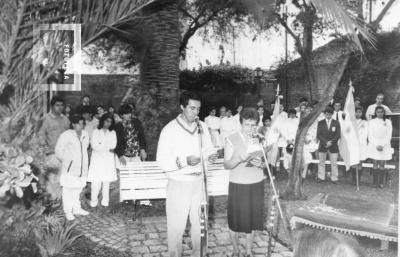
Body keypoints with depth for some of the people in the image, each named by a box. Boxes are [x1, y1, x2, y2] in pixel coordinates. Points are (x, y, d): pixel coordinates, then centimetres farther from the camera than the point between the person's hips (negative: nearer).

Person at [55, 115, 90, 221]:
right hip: (69, 168, -6)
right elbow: (58, 150, -7)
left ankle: (76, 209, 25)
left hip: (81, 167, 6)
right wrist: (66, 161, -2)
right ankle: (68, 212, 7)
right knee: (68, 189, -2)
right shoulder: (66, 135, -12)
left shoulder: (85, 135, 7)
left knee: (78, 188, 13)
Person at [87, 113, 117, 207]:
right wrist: (108, 148, -9)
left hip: (109, 160, 2)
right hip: (97, 158, -2)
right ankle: (93, 201, 1)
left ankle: (105, 201, 10)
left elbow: (113, 145, 0)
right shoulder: (96, 132, 5)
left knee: (107, 181, 2)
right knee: (96, 181, -8)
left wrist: (101, 145, -10)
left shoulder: (112, 133, 13)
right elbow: (94, 145, -7)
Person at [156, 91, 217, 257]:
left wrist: (210, 156, -7)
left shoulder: (202, 127, 5)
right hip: (178, 184, -4)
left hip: (199, 182, 4)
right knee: (176, 225, 3)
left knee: (200, 222, 13)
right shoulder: (170, 130, -10)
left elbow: (208, 149, 16)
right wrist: (184, 161, -27)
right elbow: (162, 162, -13)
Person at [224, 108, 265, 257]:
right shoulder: (232, 140, -8)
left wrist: (259, 163, -17)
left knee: (251, 218, 12)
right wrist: (239, 159, -28)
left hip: (256, 184, 3)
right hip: (237, 185, -3)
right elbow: (226, 165, -10)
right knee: (235, 220, 8)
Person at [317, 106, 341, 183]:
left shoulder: (336, 123, 4)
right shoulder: (320, 123, 4)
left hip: (333, 146, 0)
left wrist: (331, 142, -12)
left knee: (334, 163, 0)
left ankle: (334, 179, 6)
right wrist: (326, 142, -14)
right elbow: (318, 135, -2)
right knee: (321, 162, 5)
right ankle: (321, 177, 13)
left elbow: (338, 135, 0)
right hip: (322, 145, 1)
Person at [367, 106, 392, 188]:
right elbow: (370, 135, -1)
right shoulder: (371, 122, 3)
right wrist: (376, 145, -10)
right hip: (374, 145, -1)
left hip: (384, 146, 1)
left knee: (382, 165, -1)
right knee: (375, 164, -1)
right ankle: (375, 182, 3)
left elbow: (389, 135, 2)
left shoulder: (388, 122, 6)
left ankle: (381, 182, 4)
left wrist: (382, 145, -10)